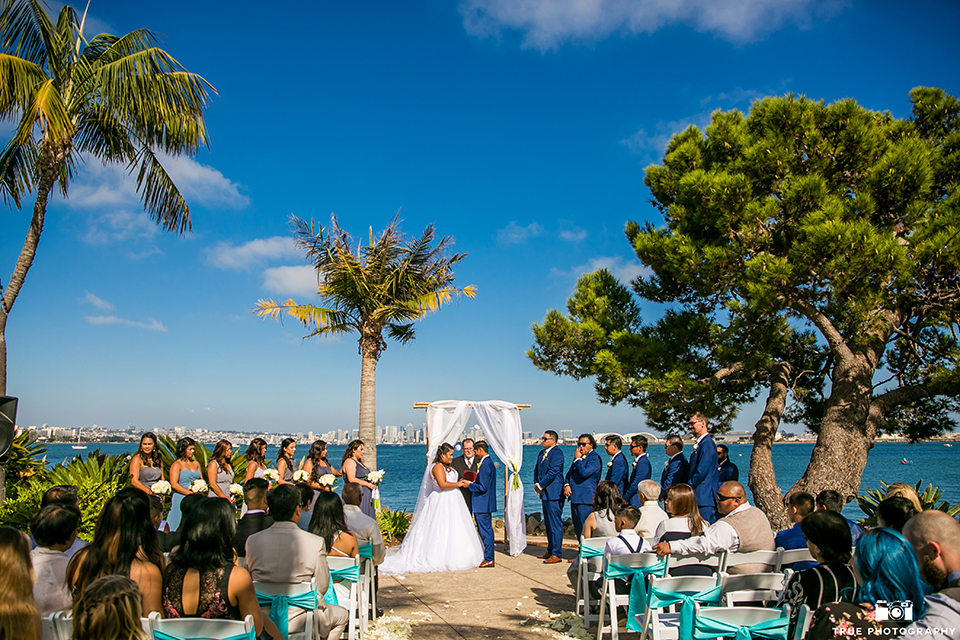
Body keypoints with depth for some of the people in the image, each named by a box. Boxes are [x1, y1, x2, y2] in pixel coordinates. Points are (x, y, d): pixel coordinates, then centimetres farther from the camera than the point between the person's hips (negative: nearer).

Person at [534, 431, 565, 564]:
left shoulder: (557, 453, -13)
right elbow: (537, 469, 19)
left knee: (555, 523, -6)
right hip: (544, 493, 9)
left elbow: (552, 472, -19)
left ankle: (556, 554, -2)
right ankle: (550, 550, 25)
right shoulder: (542, 453, 16)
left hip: (553, 493, -9)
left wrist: (540, 486, -13)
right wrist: (536, 483, 3)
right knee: (548, 523, 16)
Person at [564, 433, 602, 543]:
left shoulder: (594, 459, -9)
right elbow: (569, 473, 23)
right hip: (575, 497, 9)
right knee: (577, 529, 13)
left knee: (585, 529, -7)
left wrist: (577, 459, -11)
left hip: (585, 499, -9)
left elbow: (584, 473, -23)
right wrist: (566, 485, 4)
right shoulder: (579, 457, 18)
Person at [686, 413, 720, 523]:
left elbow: (701, 472, -20)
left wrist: (688, 487, -12)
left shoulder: (707, 443, -15)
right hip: (699, 497, 10)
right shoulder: (700, 443, 17)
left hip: (705, 497, -10)